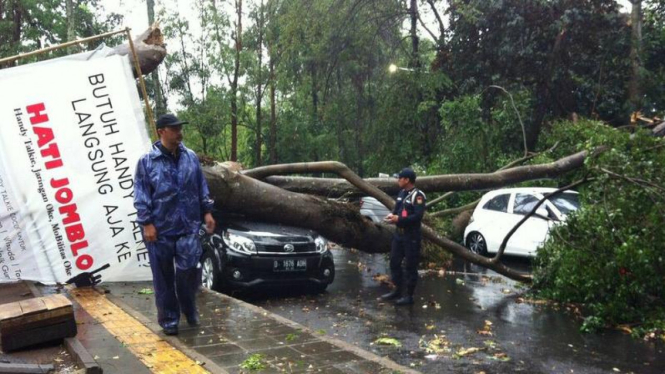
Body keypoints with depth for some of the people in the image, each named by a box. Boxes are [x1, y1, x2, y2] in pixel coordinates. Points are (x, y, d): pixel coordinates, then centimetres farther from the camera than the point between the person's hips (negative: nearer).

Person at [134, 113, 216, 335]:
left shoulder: (191, 157, 7)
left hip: (188, 227, 2)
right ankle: (169, 320, 20)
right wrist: (147, 223, -11)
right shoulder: (147, 161, -4)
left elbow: (202, 188, 13)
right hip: (160, 229, -2)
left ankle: (190, 311, 25)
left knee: (188, 270, -1)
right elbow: (141, 196, -5)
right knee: (164, 277, 6)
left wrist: (207, 212, 8)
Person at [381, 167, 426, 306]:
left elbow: (418, 216, -23)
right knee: (394, 262, 14)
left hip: (411, 237, -9)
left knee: (410, 266, -1)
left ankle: (409, 296, 8)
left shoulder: (418, 195, -15)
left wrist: (398, 219, -23)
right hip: (398, 234, 9)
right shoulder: (402, 193, 12)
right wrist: (392, 215, -1)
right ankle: (397, 290, 28)